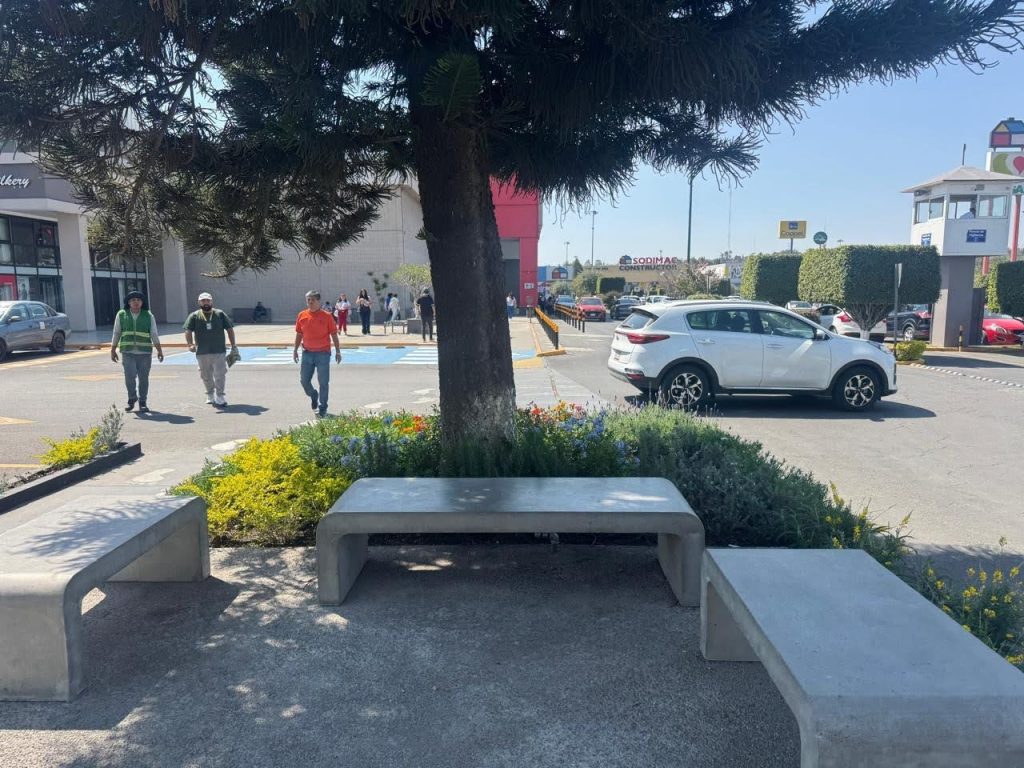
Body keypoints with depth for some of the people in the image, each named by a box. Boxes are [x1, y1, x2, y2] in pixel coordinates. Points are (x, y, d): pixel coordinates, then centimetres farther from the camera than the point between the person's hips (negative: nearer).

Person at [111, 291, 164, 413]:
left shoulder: (148, 316, 6)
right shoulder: (121, 315, 7)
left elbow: (154, 335, 5)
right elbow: (116, 334, 11)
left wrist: (159, 350, -2)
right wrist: (113, 350, 8)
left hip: (145, 352, 0)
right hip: (128, 352, 0)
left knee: (143, 378, 2)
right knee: (130, 377, -10)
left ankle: (142, 403, 14)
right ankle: (132, 399, 13)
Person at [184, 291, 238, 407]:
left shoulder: (220, 314, 5)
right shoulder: (194, 316, 4)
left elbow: (229, 329, 8)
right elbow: (188, 331, -3)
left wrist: (233, 345, 4)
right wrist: (190, 344, -19)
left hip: (219, 351, -1)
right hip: (202, 353, 1)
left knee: (220, 374, -6)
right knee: (206, 376, 12)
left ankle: (220, 396, 4)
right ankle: (210, 395, 29)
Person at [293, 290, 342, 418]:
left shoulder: (327, 316, -5)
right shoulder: (302, 315, 4)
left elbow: (334, 334, -1)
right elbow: (299, 334, 13)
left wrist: (338, 351, -3)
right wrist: (295, 350, 10)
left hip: (323, 353, -3)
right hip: (307, 353, 3)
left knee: (323, 382, 0)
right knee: (304, 380, 9)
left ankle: (322, 408, 11)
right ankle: (313, 396, 38)